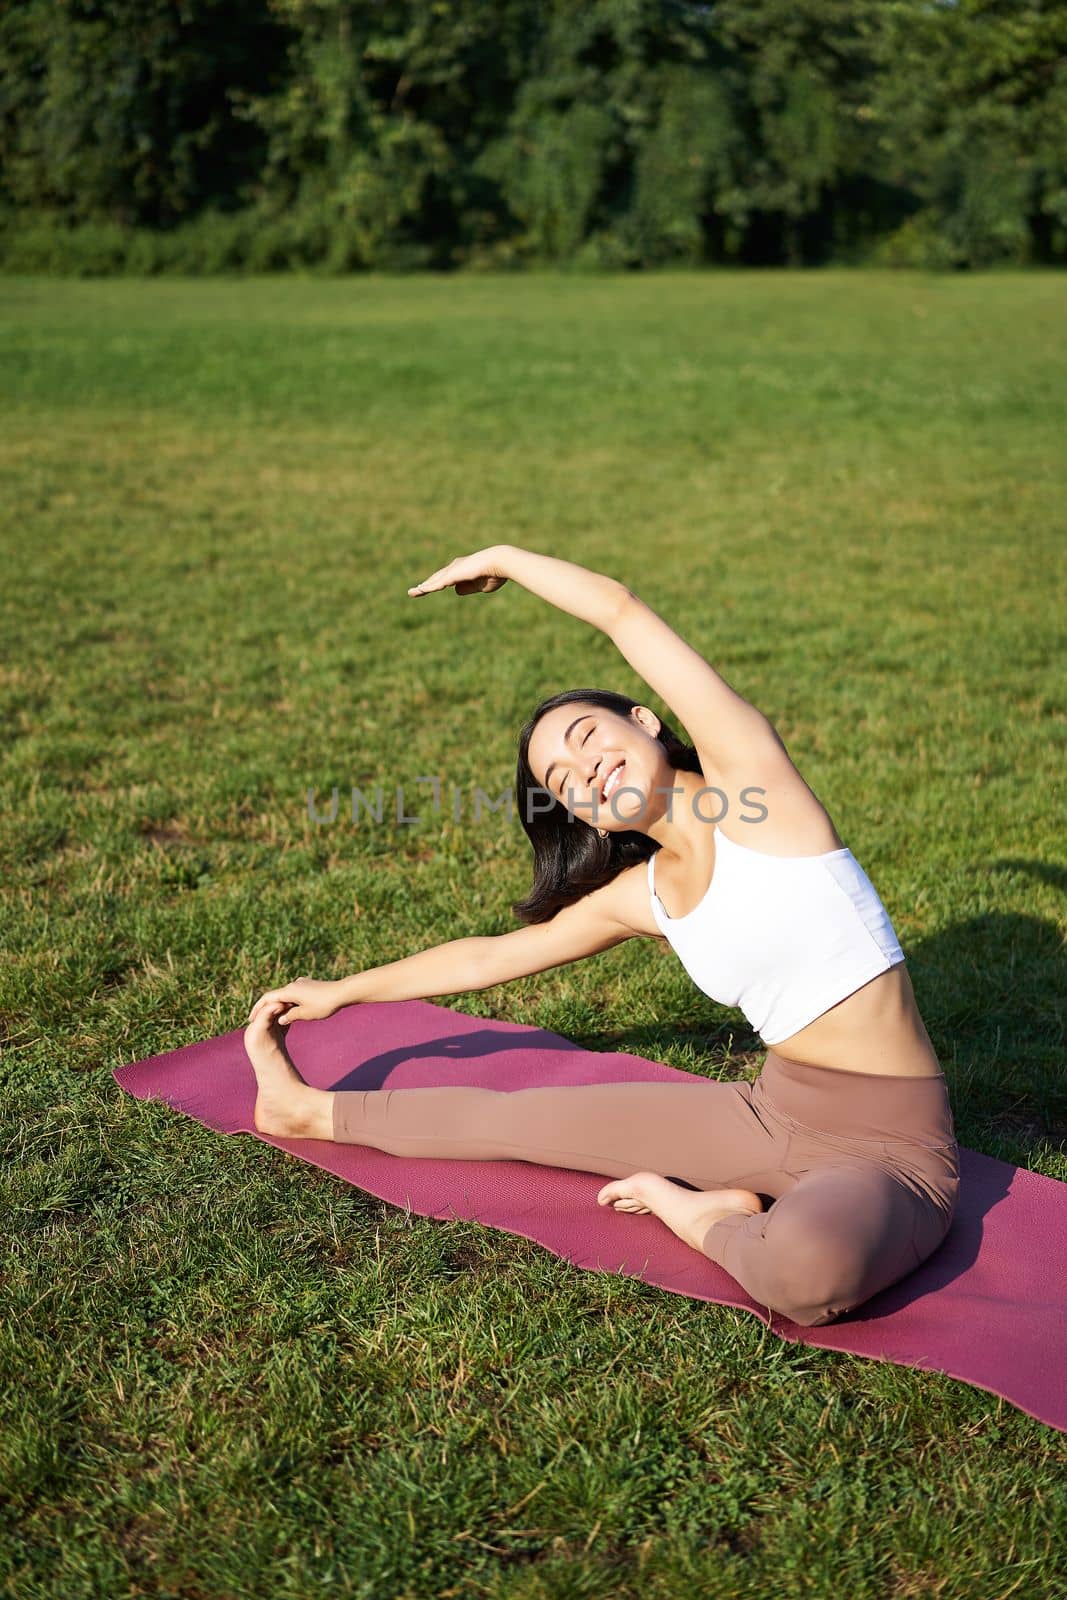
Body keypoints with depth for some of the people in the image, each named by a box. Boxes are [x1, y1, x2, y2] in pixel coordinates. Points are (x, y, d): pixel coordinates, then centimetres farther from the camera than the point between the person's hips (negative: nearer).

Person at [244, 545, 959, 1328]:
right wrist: (339, 991, 27)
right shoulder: (639, 898, 5)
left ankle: (694, 1212, -7)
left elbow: (622, 609, -14)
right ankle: (315, 1112, 32)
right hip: (776, 1112, 6)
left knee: (808, 1270, -40)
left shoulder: (747, 776, -13)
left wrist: (505, 558, 2)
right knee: (533, 1117, 11)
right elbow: (494, 955, 20)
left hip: (891, 1146, -6)